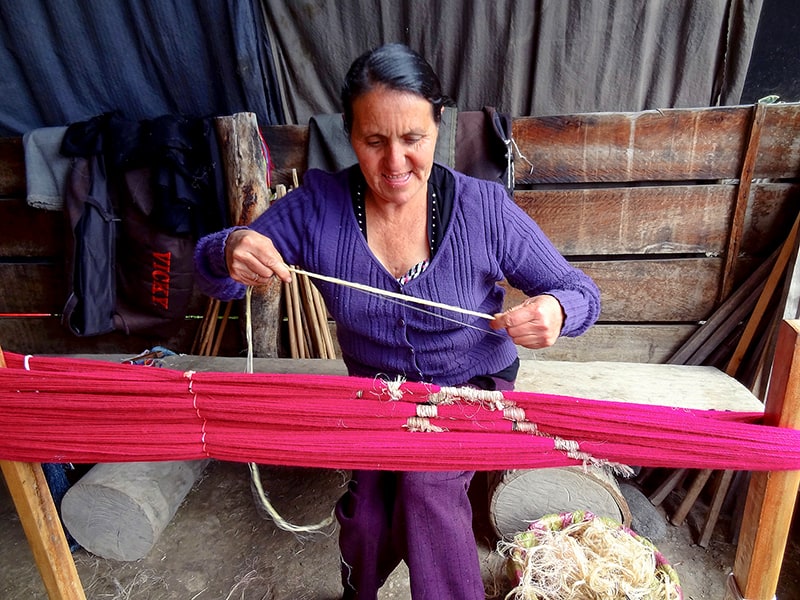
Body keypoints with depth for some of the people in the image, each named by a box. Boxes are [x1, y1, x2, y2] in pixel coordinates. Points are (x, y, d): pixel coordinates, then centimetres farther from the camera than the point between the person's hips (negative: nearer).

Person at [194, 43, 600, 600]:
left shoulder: (485, 209, -17)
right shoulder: (316, 206, -12)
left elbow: (580, 292, -9)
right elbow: (213, 275, -6)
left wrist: (555, 310, -34)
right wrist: (231, 251, -32)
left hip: (472, 388, -1)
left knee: (425, 485, -27)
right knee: (369, 517, -16)